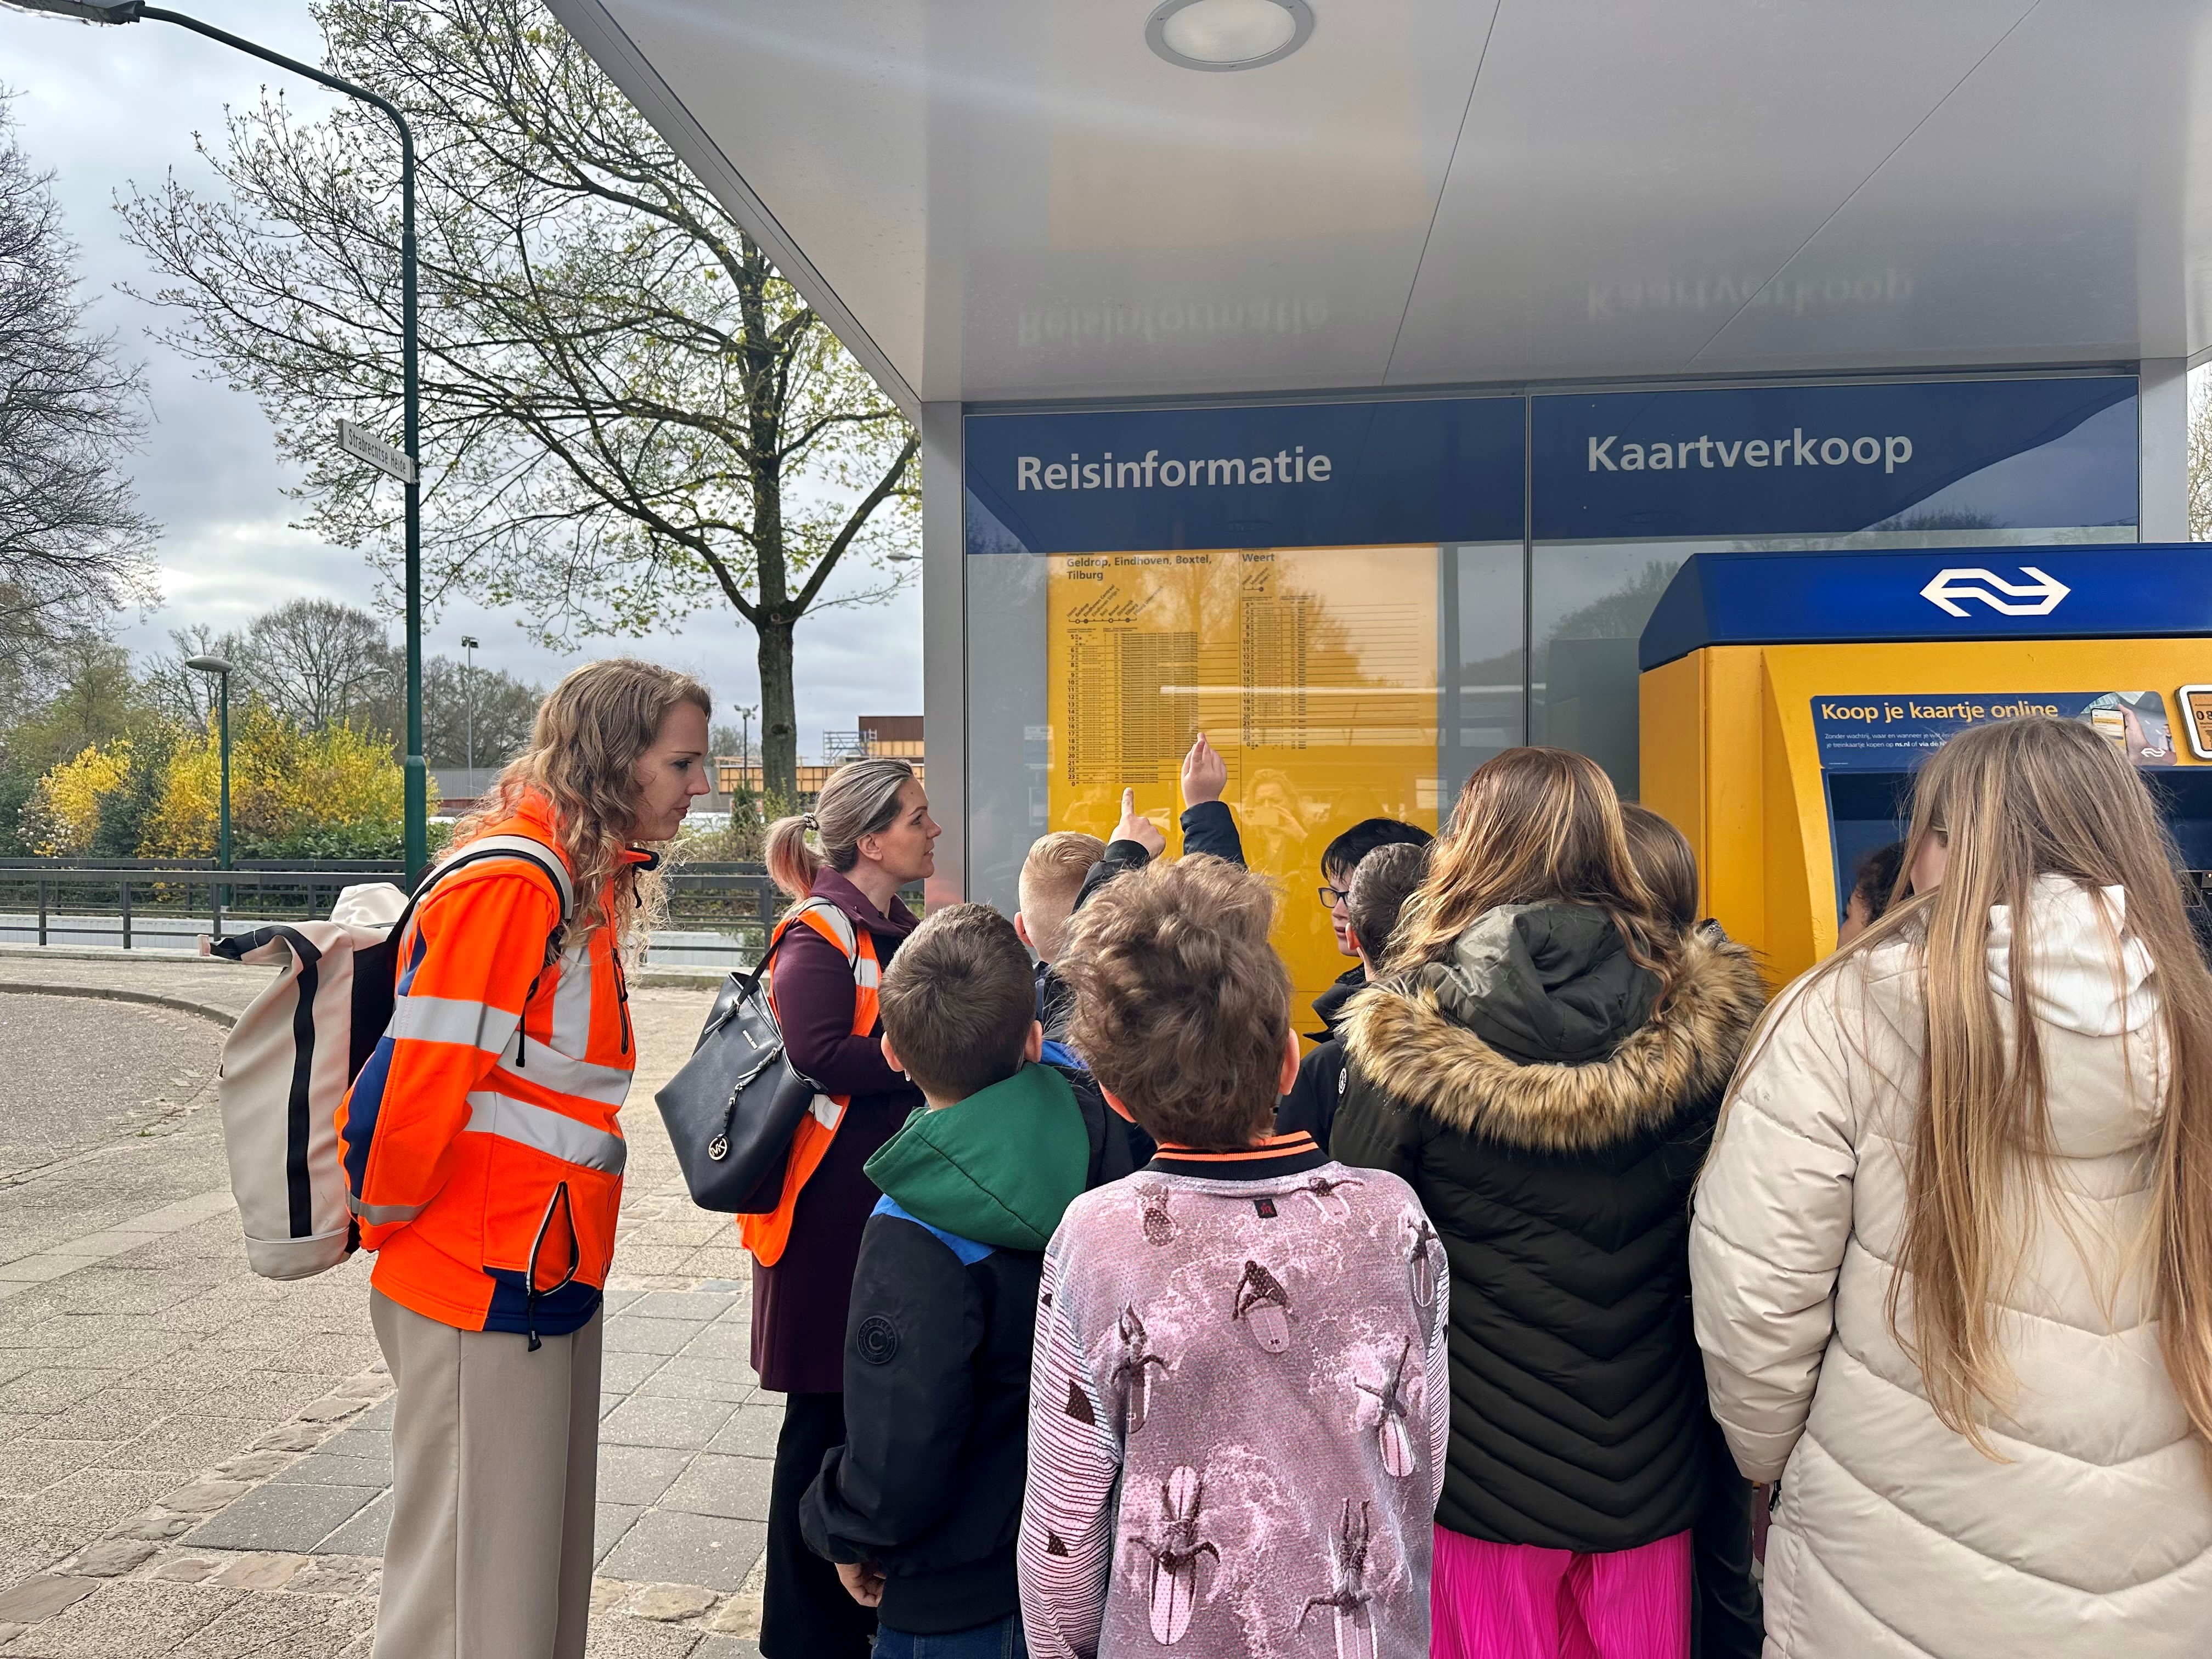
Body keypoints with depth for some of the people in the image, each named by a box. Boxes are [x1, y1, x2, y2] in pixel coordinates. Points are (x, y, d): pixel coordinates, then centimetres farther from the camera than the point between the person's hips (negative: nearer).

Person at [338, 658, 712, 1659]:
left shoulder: (591, 880, 11)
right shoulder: (510, 881, -20)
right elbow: (420, 1078, -21)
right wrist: (389, 1219, -6)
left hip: (551, 1269, 9)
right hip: (480, 1282, -9)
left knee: (548, 1548, 19)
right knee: (480, 1579, 5)